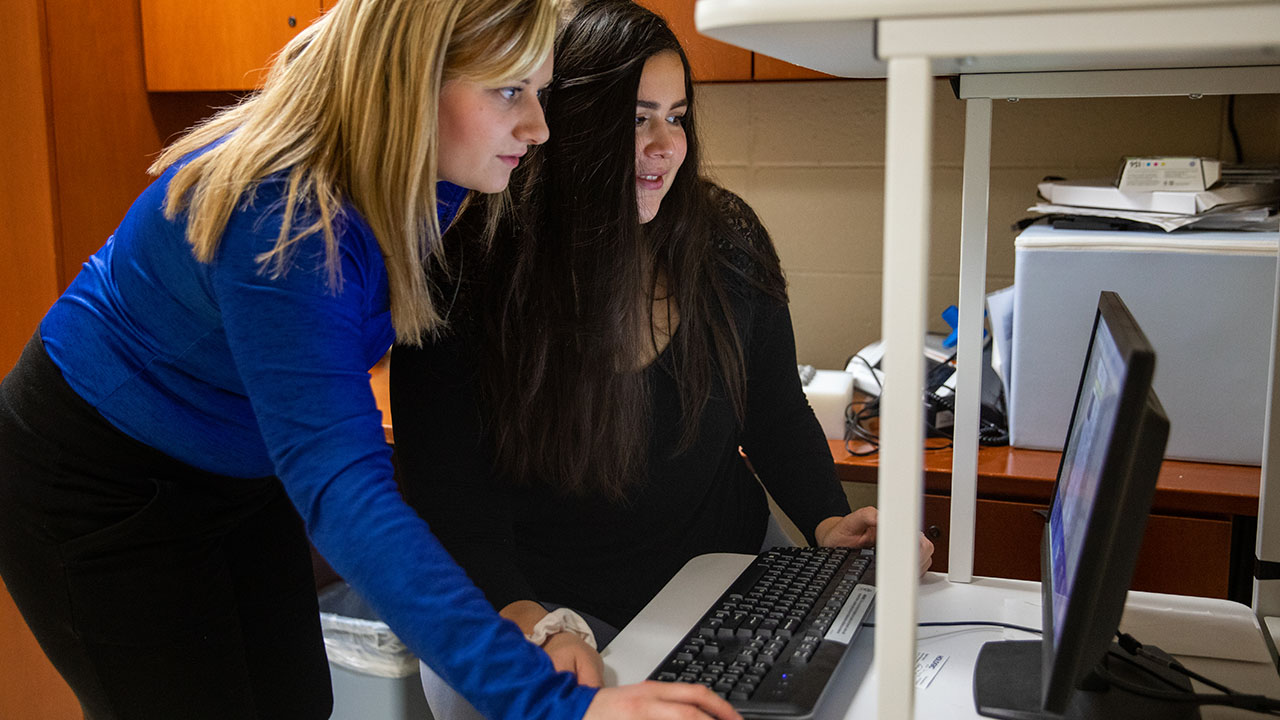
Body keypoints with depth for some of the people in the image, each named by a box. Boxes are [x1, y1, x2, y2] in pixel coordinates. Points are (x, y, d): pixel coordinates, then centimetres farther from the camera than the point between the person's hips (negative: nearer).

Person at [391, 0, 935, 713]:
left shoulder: (727, 240, -3)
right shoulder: (464, 277, -14)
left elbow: (777, 413, 8)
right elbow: (447, 494, -15)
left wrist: (828, 522, -9)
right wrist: (528, 624, -31)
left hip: (725, 567, 2)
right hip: (548, 595, -2)